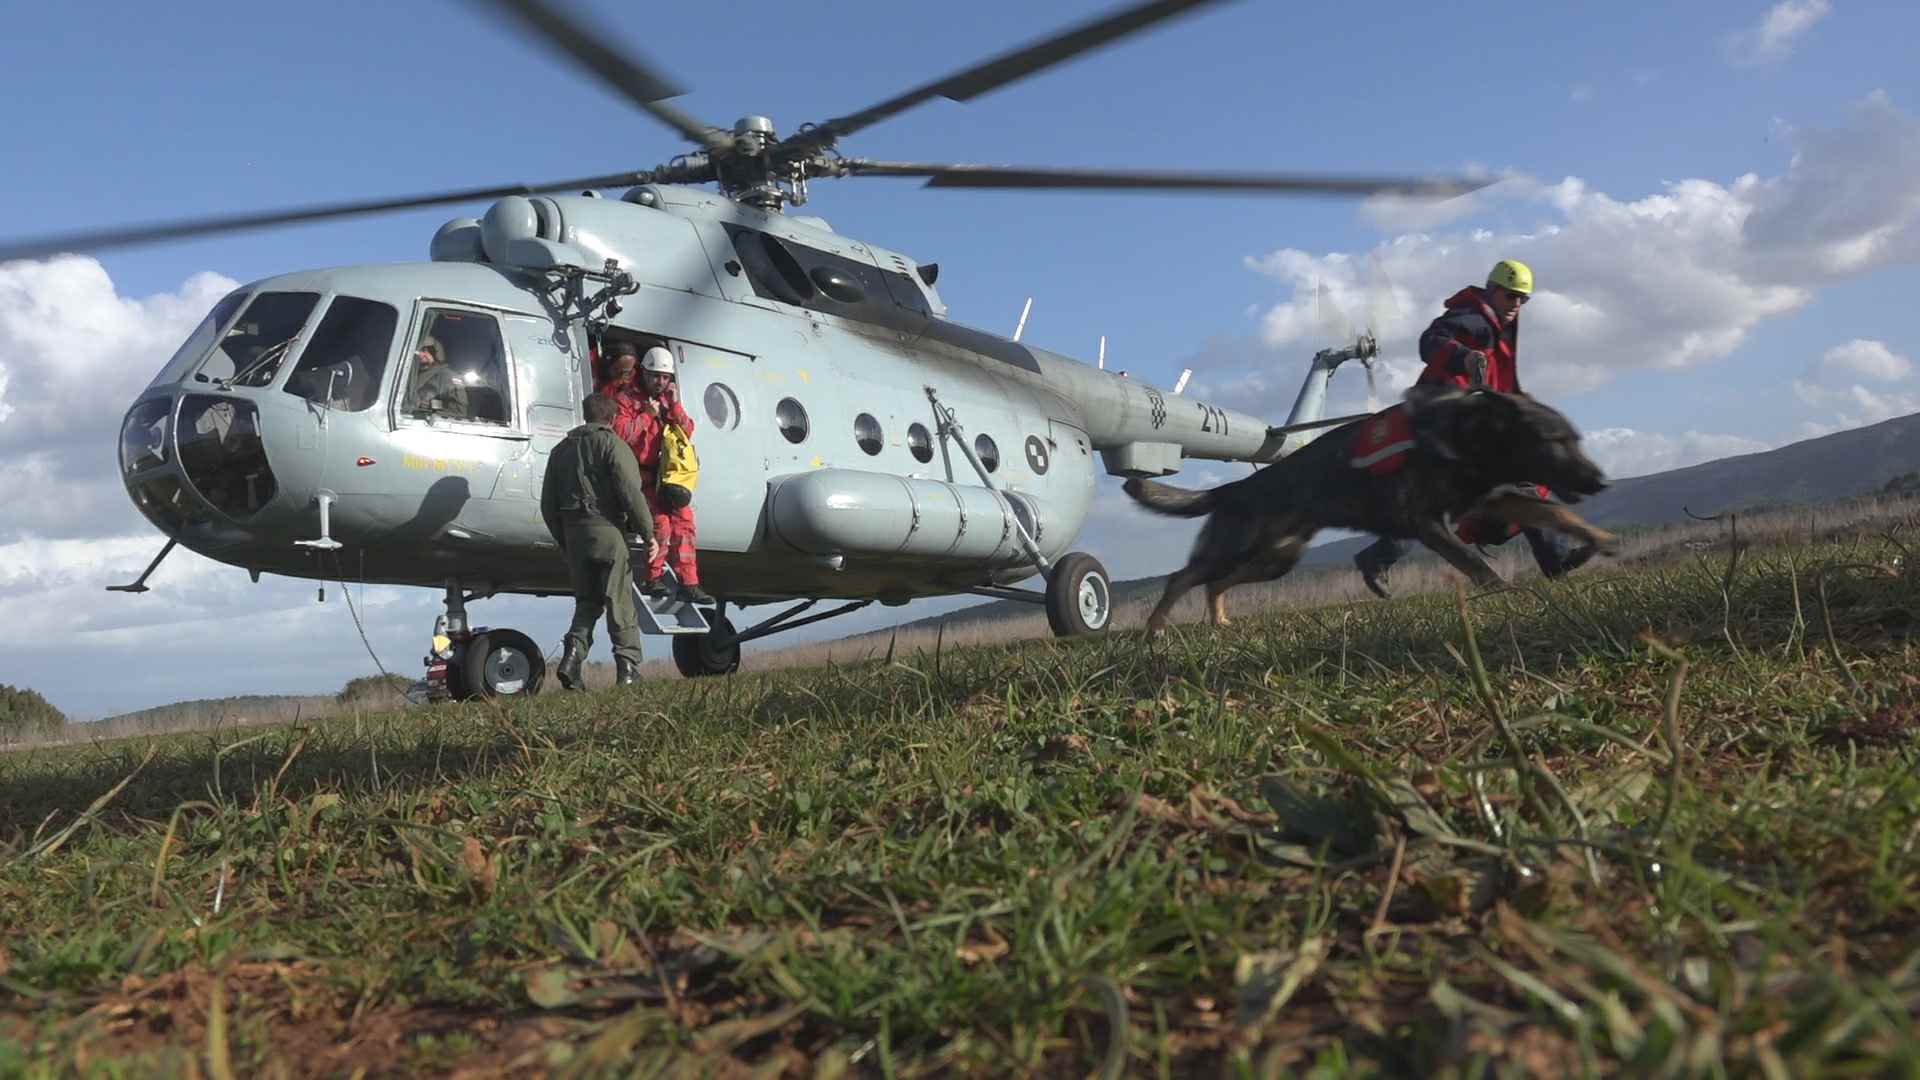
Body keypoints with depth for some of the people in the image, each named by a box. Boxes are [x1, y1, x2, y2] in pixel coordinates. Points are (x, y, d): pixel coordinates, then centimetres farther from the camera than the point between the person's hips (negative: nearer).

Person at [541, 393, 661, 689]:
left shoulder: (562, 449, 18)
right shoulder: (611, 443, -2)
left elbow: (548, 504, 17)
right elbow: (630, 492, -13)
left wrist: (564, 542, 23)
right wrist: (649, 533, -9)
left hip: (573, 531, 6)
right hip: (607, 528, -5)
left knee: (587, 601, 13)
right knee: (620, 601, -2)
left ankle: (572, 656, -5)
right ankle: (628, 668, -4)